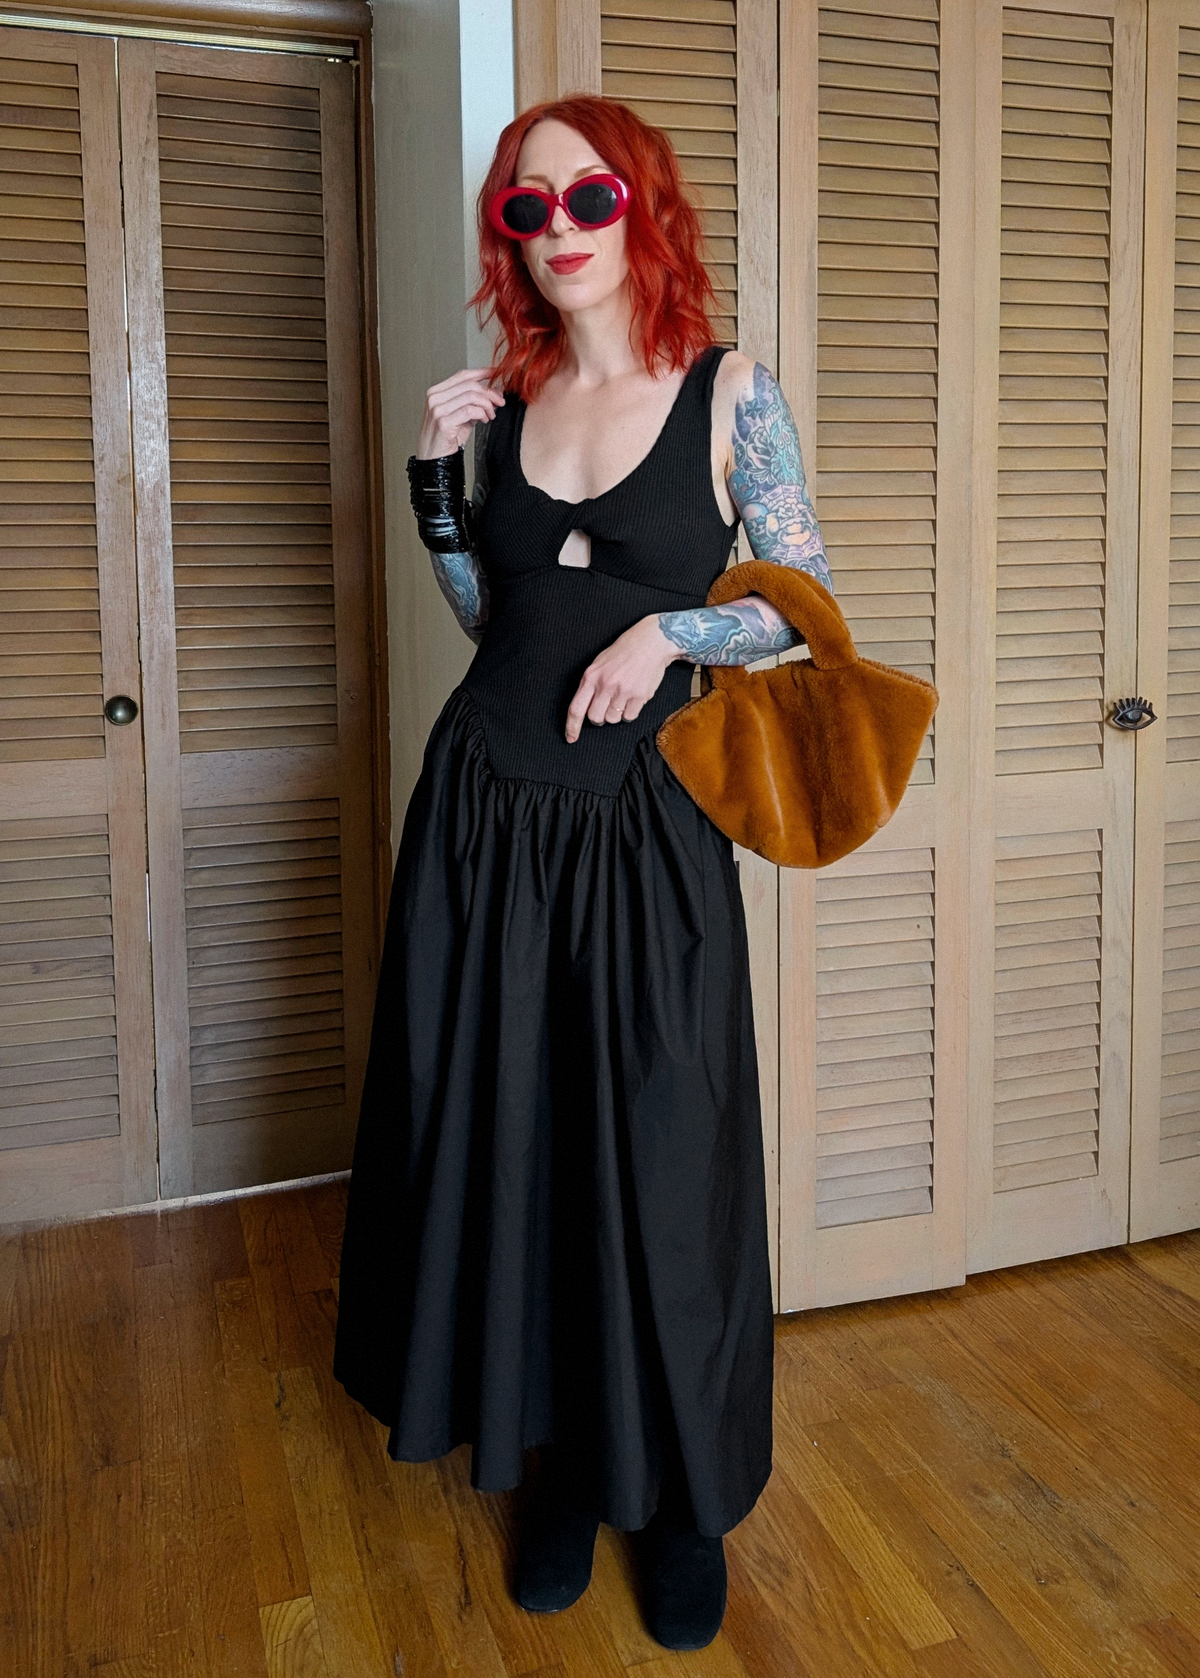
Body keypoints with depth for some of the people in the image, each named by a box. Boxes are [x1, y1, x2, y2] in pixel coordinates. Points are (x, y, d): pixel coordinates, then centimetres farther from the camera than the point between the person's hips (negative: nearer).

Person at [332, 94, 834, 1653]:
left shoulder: (729, 391, -3)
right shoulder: (504, 398, 9)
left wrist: (666, 630, -15)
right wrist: (436, 477, 2)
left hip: (644, 827, -4)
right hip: (487, 815, 4)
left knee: (660, 1159, 3)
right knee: (504, 1138, 10)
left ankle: (683, 1495, 24)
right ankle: (560, 1459, 30)